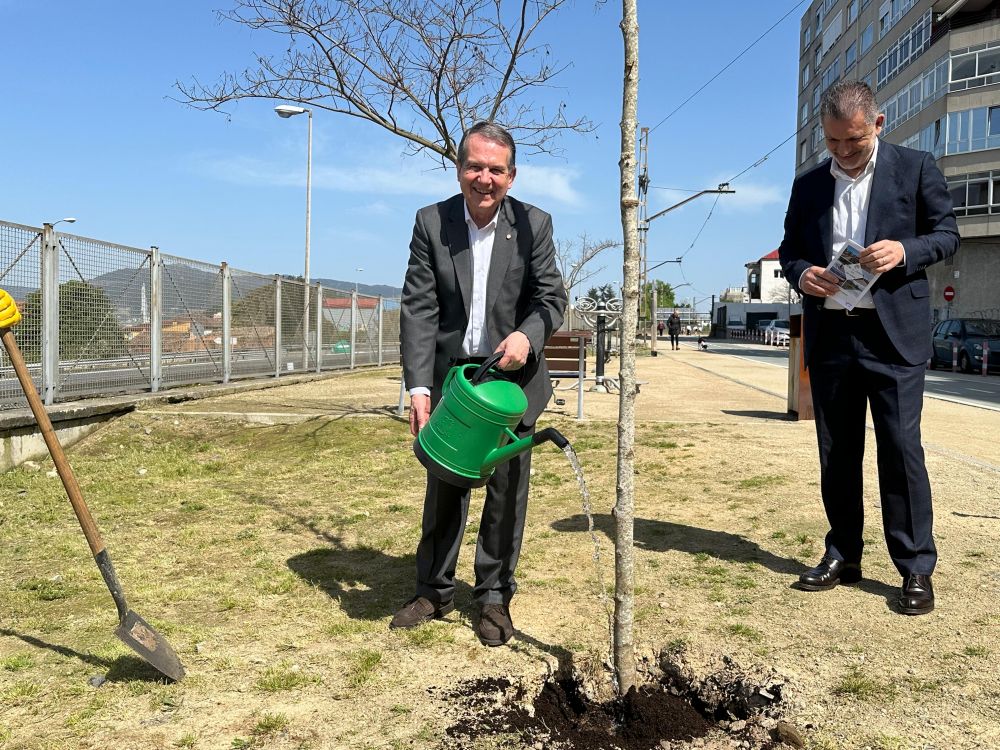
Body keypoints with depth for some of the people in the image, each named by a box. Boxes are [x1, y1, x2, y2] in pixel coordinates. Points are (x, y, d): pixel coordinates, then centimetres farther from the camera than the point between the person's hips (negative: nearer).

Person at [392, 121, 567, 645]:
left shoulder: (534, 224, -6)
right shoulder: (432, 223, -6)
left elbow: (552, 297, -5)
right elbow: (418, 308, -9)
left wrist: (527, 334, -28)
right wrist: (418, 386, -17)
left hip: (512, 376, 0)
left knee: (507, 490, 4)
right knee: (443, 487, 11)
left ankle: (494, 596, 20)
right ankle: (435, 590, 26)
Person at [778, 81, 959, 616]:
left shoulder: (915, 168, 3)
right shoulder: (809, 185, 12)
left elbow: (947, 234, 4)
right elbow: (789, 248, 16)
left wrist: (905, 250, -16)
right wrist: (801, 273, -6)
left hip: (892, 333, -3)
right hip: (829, 335, 4)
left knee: (901, 449, -4)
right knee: (836, 453, 9)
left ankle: (916, 568, 6)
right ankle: (843, 556, 21)